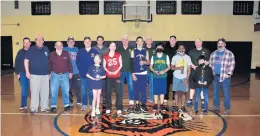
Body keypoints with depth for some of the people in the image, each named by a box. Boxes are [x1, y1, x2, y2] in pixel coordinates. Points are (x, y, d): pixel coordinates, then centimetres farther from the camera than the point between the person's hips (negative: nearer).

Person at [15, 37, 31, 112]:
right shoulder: (20, 52, 3)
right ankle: (23, 105, 15)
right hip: (23, 74, 1)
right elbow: (17, 63, 4)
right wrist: (17, 73, 0)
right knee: (24, 90, 5)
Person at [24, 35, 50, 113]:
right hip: (34, 74, -3)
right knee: (34, 91, -1)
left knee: (45, 91, 8)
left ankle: (44, 107, 20)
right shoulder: (31, 49, 0)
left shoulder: (46, 49, 9)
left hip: (45, 74, 3)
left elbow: (49, 61, 16)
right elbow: (26, 60, -1)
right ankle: (34, 108, 9)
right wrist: (27, 72, -7)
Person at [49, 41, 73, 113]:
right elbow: (49, 64, 7)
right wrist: (49, 73, 6)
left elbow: (69, 63, 6)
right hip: (55, 75, -1)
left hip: (65, 75, 1)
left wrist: (70, 72, 3)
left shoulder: (66, 53, 3)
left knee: (66, 91, 6)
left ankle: (66, 105, 18)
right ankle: (53, 106, 11)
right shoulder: (52, 54, 2)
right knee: (53, 91, 1)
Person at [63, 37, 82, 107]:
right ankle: (70, 101, 15)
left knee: (78, 87, 1)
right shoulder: (64, 49, 5)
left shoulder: (76, 49, 12)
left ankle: (79, 101, 11)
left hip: (76, 72, 2)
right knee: (68, 88, 3)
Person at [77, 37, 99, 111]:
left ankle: (92, 104, 18)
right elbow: (77, 62, 5)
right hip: (83, 74, 1)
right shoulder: (80, 52, 4)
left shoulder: (95, 51, 0)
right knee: (84, 90, 6)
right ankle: (84, 104, 16)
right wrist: (81, 69, 0)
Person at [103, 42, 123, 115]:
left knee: (119, 92, -5)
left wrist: (116, 71, -13)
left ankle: (119, 109, 1)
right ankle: (108, 108, 16)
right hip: (108, 77, 1)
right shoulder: (105, 56, 5)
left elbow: (120, 65, 2)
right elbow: (104, 66, 7)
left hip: (117, 76, -1)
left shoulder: (118, 55, 4)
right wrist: (108, 71, -10)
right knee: (108, 92, 5)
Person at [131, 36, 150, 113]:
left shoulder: (145, 51, 9)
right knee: (136, 89, 1)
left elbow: (148, 62, 9)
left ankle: (143, 105, 13)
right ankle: (137, 105, 10)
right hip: (136, 73, -1)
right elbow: (132, 63, -1)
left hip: (144, 73, 2)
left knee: (144, 89, 3)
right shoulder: (133, 51, 3)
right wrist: (133, 74, -8)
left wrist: (144, 62, -15)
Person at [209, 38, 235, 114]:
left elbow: (232, 64, -6)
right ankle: (216, 106, 24)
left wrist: (229, 74, -12)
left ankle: (227, 108, 10)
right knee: (215, 92, 12)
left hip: (225, 76, -4)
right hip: (215, 76, 5)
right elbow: (210, 64, 14)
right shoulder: (213, 54, 10)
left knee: (226, 93, 0)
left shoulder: (229, 54, -4)